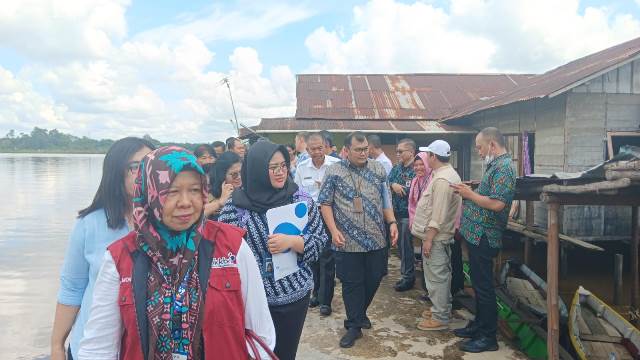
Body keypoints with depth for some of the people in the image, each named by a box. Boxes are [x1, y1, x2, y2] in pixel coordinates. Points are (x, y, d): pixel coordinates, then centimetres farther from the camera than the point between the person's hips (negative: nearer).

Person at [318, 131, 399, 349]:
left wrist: (392, 222, -1)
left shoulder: (378, 170, 6)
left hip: (376, 239, 4)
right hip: (348, 241, -3)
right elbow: (325, 203, -3)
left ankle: (360, 313, 38)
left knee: (373, 279, 13)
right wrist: (334, 230, -12)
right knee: (352, 283, 5)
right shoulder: (334, 172, -4)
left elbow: (386, 200, 12)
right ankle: (354, 325, 19)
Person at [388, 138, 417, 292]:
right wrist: (393, 185, -13)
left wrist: (400, 188, -15)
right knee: (400, 244, 15)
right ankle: (407, 273, 29)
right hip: (396, 212, 7)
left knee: (406, 245, -1)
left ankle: (408, 277, 12)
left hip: (408, 213, -7)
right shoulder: (396, 168, 11)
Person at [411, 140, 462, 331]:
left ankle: (440, 318, 5)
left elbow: (439, 215, -25)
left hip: (436, 237, -11)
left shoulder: (442, 180, -22)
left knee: (436, 277, -3)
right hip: (441, 236, 11)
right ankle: (442, 309, 32)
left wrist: (429, 239, -22)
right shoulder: (447, 174, 12)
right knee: (441, 275, 19)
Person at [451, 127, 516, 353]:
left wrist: (470, 194, -16)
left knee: (484, 287, -1)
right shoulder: (496, 165, 15)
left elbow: (497, 204, -26)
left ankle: (488, 337, 10)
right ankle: (479, 325, 31)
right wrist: (469, 192, 8)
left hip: (484, 237, -10)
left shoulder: (503, 168, -17)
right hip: (477, 235, 10)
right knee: (479, 284, 18)